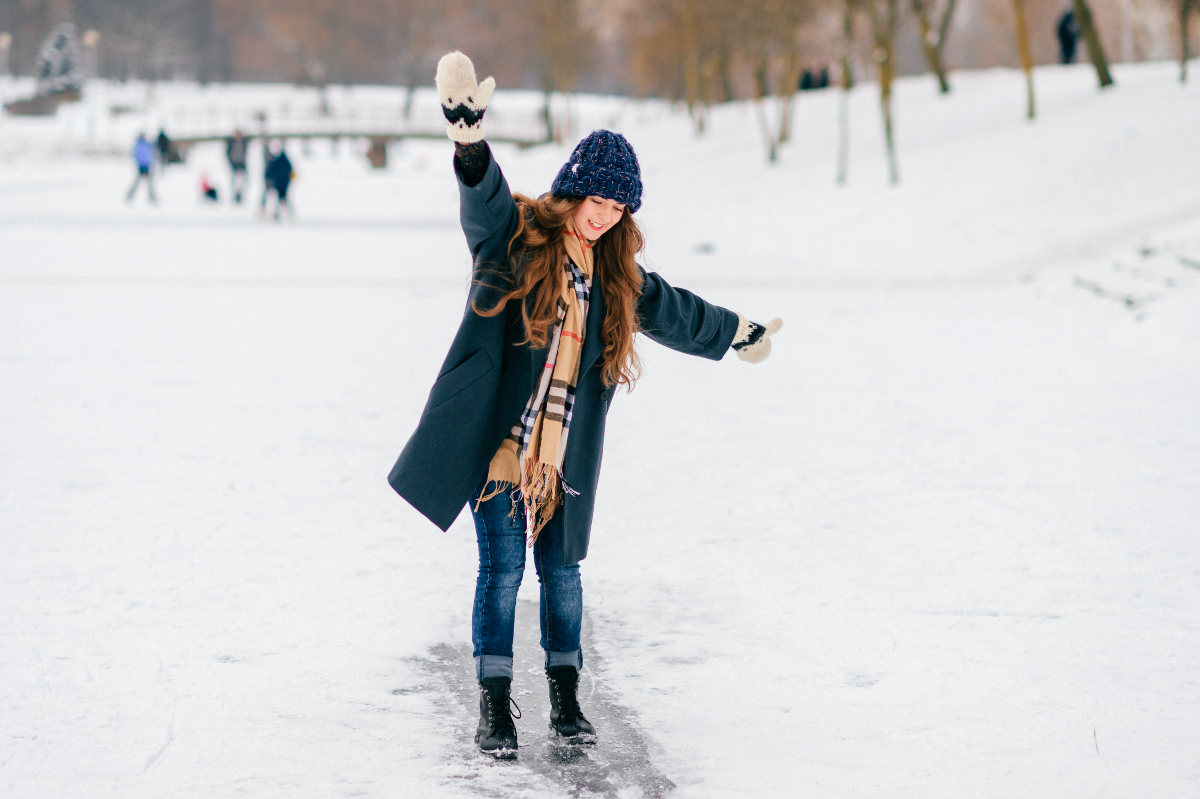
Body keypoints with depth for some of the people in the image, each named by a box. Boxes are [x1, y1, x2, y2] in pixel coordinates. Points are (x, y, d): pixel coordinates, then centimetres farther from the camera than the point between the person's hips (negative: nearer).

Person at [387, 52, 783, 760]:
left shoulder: (615, 274, 14)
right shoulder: (515, 236, -4)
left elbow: (673, 311, 30)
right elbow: (483, 199, -25)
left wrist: (740, 334, 42)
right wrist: (471, 141, -46)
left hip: (563, 455, 5)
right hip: (497, 439, -5)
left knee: (562, 571, 9)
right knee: (502, 571, -3)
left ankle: (566, 699, 22)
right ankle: (495, 709, 6)